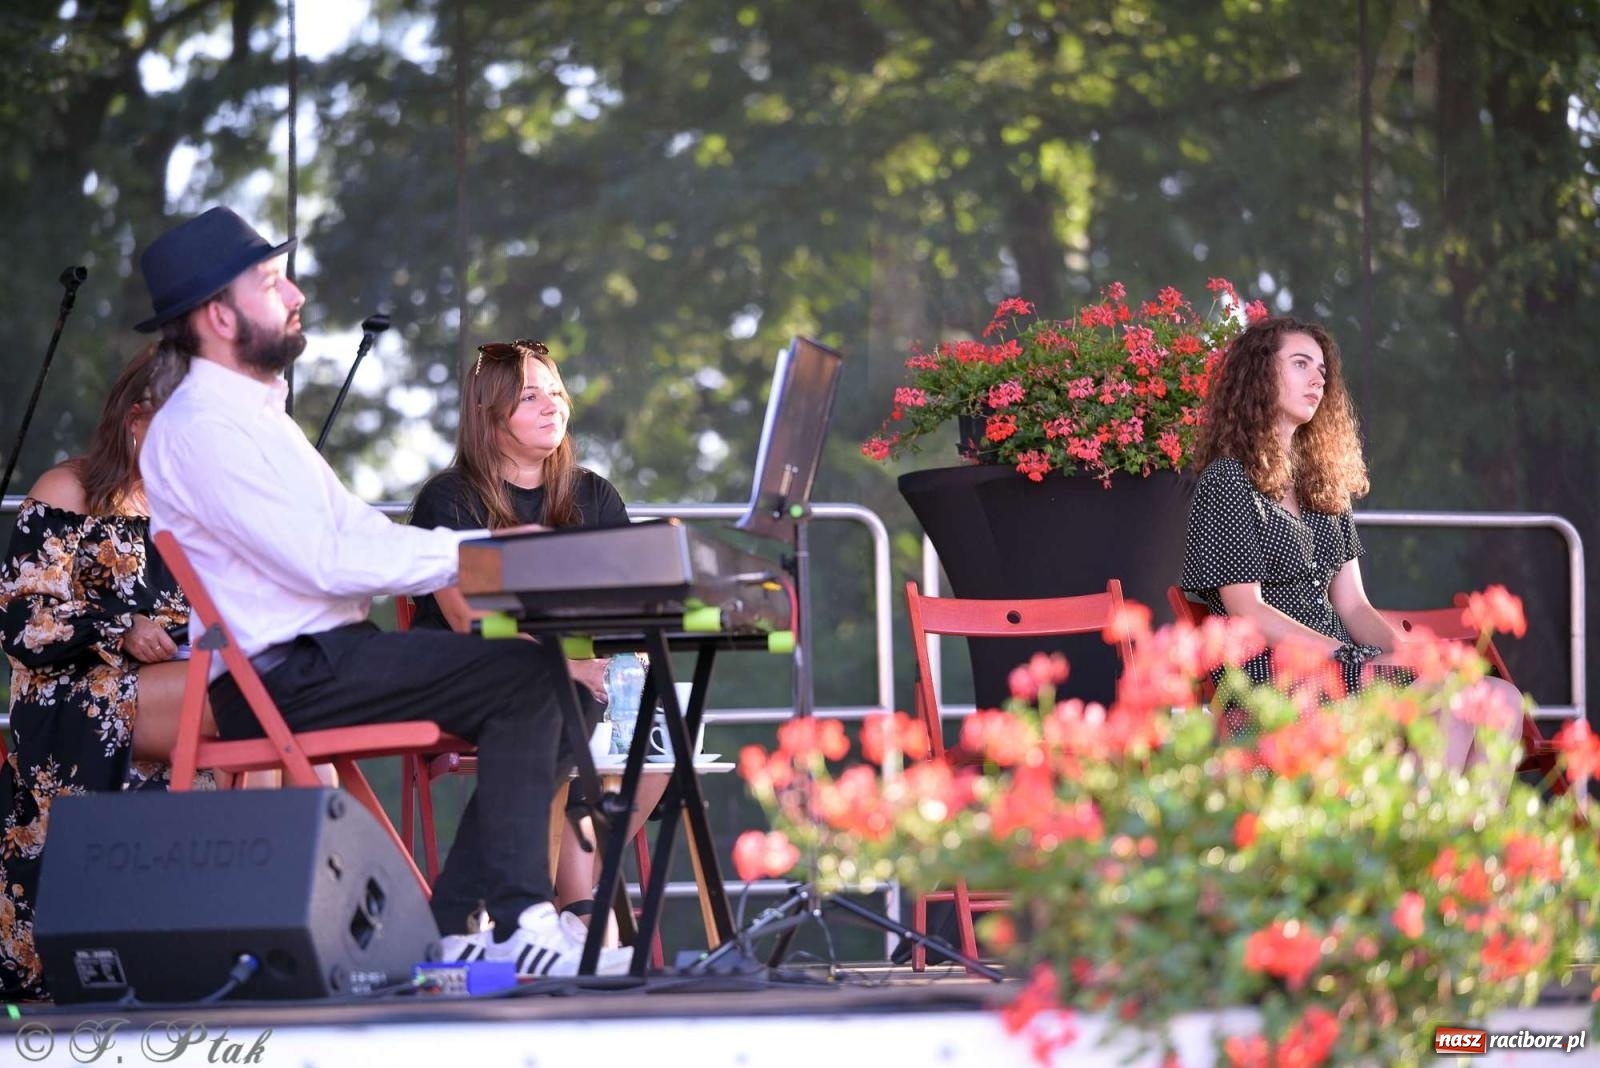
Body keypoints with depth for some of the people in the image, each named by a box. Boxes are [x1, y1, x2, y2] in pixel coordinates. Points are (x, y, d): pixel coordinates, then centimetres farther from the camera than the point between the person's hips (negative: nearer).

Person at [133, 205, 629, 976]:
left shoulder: (257, 415, 21)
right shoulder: (202, 428, -13)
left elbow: (361, 532, 19)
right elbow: (325, 563, -19)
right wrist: (471, 554, -13)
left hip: (316, 659, 10)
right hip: (278, 678, -10)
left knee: (524, 680, 0)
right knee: (524, 678, -17)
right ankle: (512, 922, -17)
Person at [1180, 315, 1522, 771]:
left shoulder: (1323, 485, 23)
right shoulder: (1226, 483, -1)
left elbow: (1352, 606, 18)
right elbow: (1248, 612, -9)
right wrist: (1359, 664, -16)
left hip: (1336, 662, 8)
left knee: (1502, 698, -17)